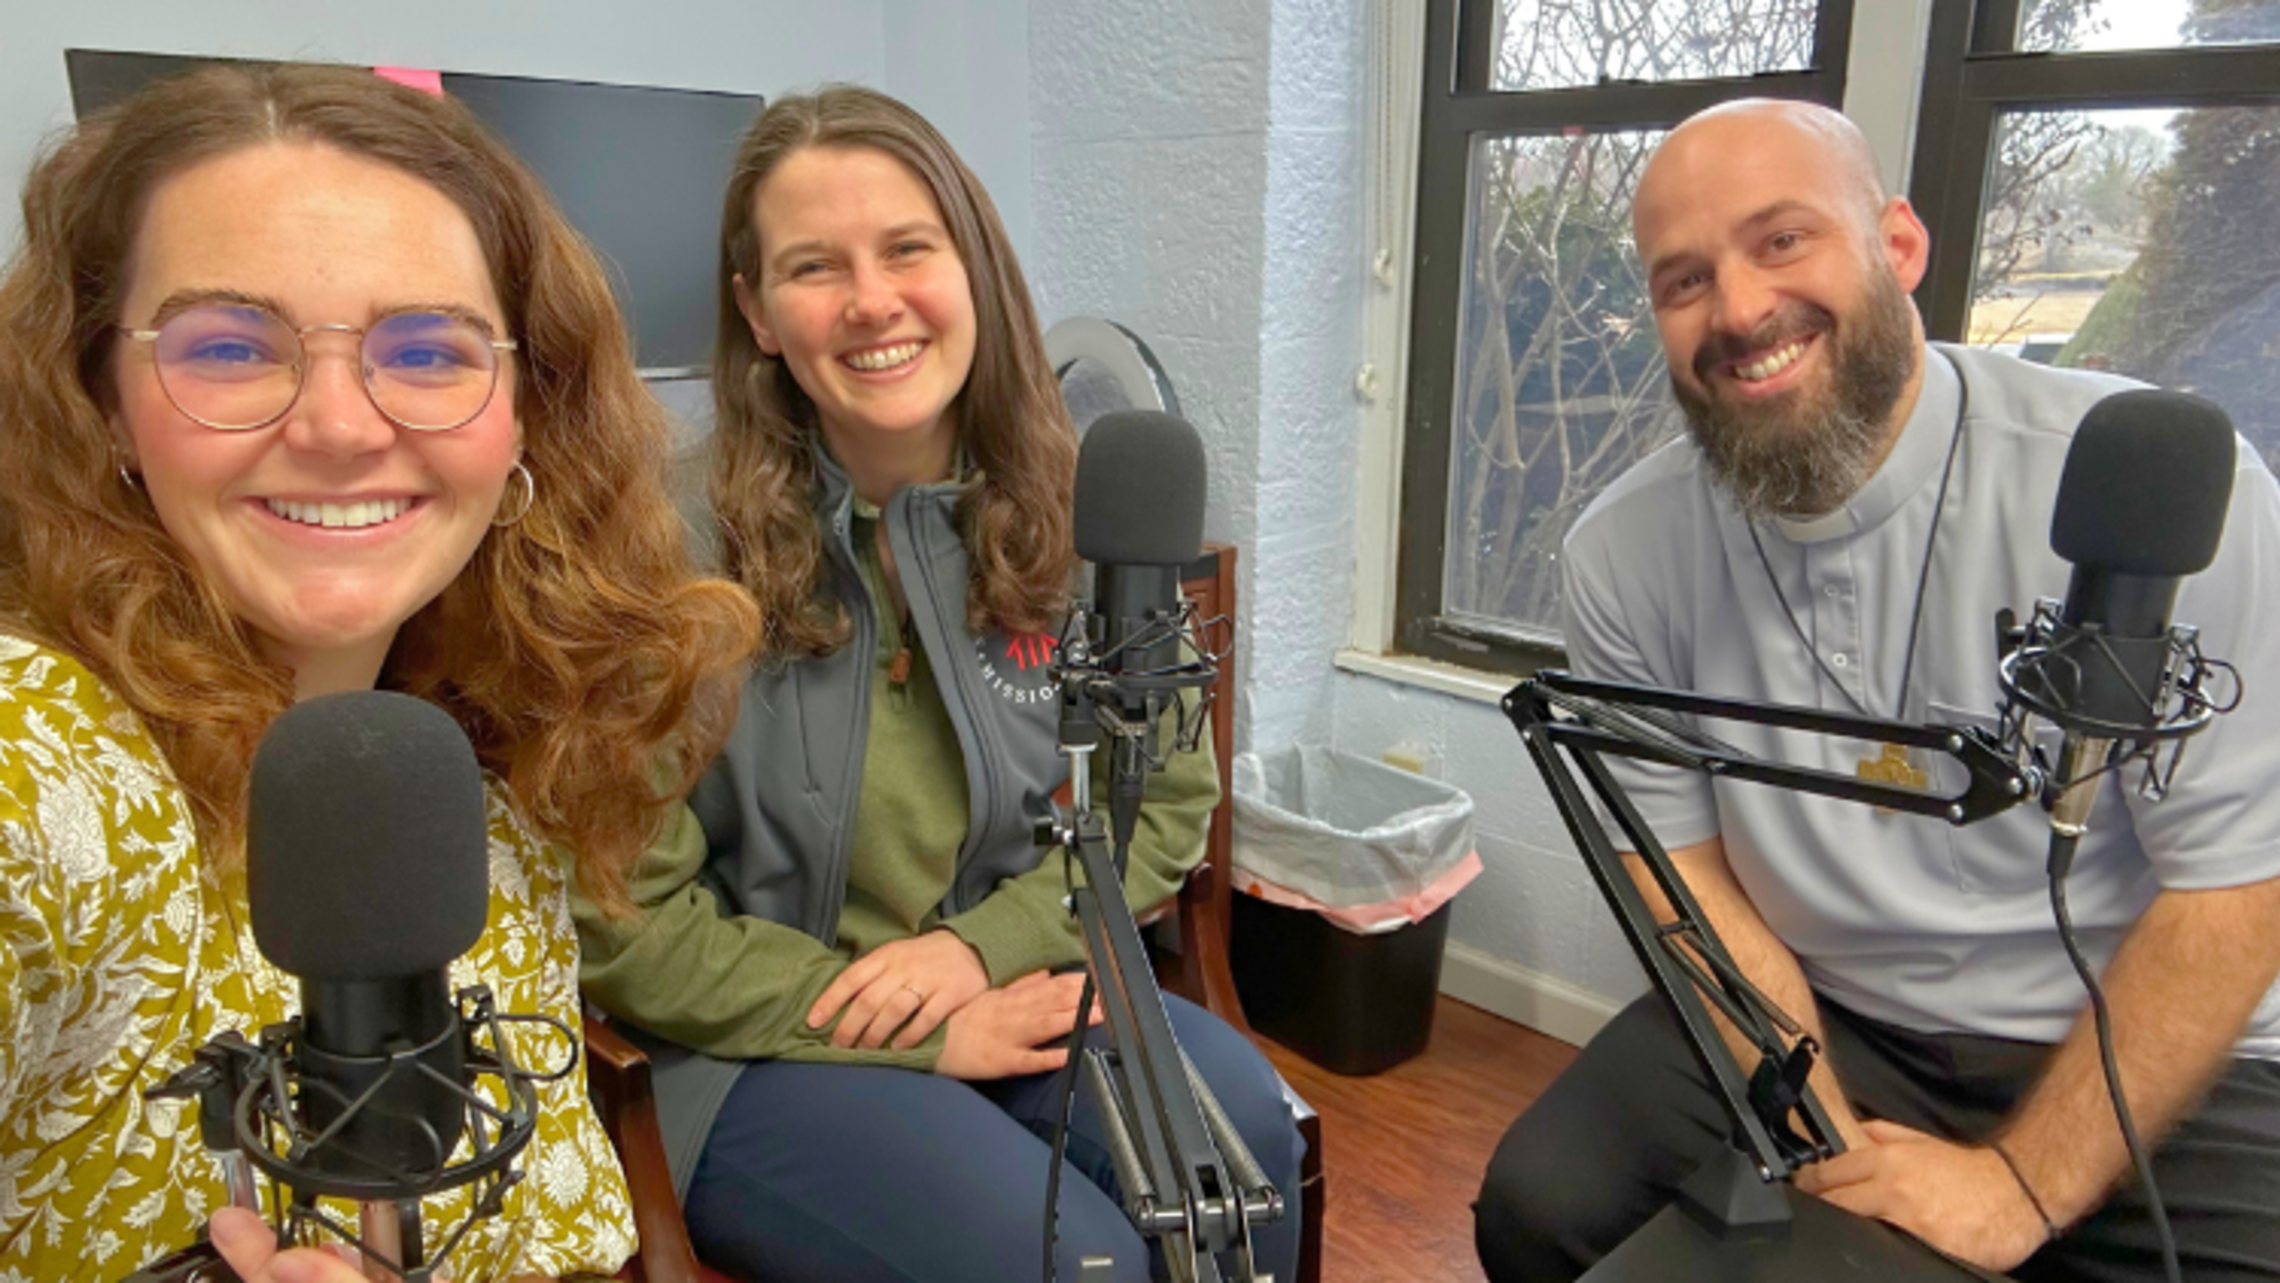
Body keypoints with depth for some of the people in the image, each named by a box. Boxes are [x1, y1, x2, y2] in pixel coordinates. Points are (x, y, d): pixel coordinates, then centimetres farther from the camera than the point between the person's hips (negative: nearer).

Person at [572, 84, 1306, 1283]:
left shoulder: (1074, 512, -4)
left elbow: (1166, 798, 3)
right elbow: (624, 924, -13)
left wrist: (983, 946, -13)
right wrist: (924, 1035, -15)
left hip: (1008, 992, 4)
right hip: (755, 1047, -3)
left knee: (1245, 1138, -21)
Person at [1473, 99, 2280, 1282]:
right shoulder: (1623, 555, -8)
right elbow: (1689, 871, -3)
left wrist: (2021, 1186, -14)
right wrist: (1833, 1148, -13)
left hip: (2148, 1066, -2)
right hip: (1808, 1026, 2)